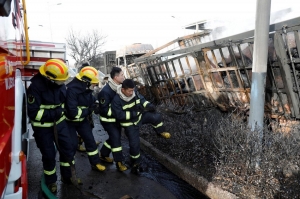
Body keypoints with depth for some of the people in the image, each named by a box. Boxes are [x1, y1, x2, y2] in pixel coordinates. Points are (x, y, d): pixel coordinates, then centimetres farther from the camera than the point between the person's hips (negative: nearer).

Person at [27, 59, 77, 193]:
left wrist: (61, 110, -2)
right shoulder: (36, 87, -23)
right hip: (43, 127, -5)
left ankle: (68, 176, 29)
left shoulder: (60, 84, -4)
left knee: (67, 148, 8)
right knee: (49, 154, 7)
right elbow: (33, 112, -23)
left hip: (59, 122, 5)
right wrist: (53, 113, -25)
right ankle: (51, 181, 31)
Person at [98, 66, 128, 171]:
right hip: (108, 120, -8)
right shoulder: (105, 92, -27)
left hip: (117, 118, 8)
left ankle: (103, 154, 37)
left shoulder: (119, 87, -2)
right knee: (115, 138, -7)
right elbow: (104, 110, -24)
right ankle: (119, 162, 6)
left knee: (114, 137, 17)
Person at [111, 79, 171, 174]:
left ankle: (161, 132, 22)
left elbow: (142, 99, 1)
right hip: (130, 124, -4)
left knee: (156, 117, -7)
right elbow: (119, 115, -29)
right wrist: (134, 113, -34)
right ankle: (135, 163, 20)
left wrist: (149, 105, -19)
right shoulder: (117, 100, -28)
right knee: (134, 144, -4)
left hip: (139, 116, 5)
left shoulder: (135, 93, -16)